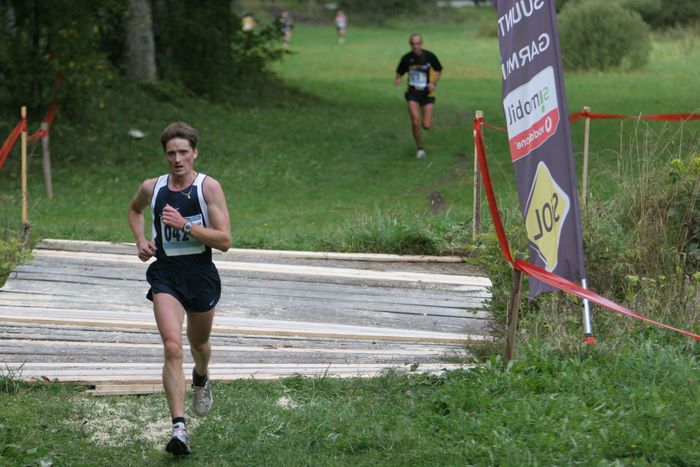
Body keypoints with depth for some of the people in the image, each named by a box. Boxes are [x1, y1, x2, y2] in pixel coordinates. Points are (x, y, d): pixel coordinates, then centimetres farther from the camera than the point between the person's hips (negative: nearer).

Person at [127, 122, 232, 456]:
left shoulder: (209, 187, -9)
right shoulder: (152, 188, 0)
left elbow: (224, 241, -14)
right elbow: (134, 209, 26)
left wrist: (185, 225, -23)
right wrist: (140, 240, 8)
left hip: (201, 275, 0)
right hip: (165, 276, 0)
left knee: (199, 344, 22)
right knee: (172, 348, -18)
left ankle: (201, 378, 60)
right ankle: (179, 428, -24)